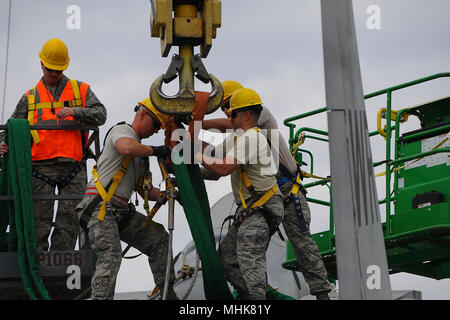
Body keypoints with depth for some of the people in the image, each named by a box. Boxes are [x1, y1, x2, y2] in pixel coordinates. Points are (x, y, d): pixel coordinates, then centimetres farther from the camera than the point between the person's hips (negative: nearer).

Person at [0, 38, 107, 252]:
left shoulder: (81, 90, 14)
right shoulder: (30, 97, 18)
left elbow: (100, 115, 3)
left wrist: (75, 111, -15)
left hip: (73, 167, 0)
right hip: (42, 167, 0)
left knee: (69, 219, -3)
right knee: (40, 219, -5)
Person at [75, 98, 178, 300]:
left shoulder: (141, 156, 26)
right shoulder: (122, 130, -1)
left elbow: (144, 191, 26)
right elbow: (127, 147, -28)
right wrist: (154, 150, -14)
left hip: (120, 212, 9)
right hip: (100, 206, -9)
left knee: (158, 238, 7)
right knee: (111, 255, -25)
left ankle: (167, 292, 9)